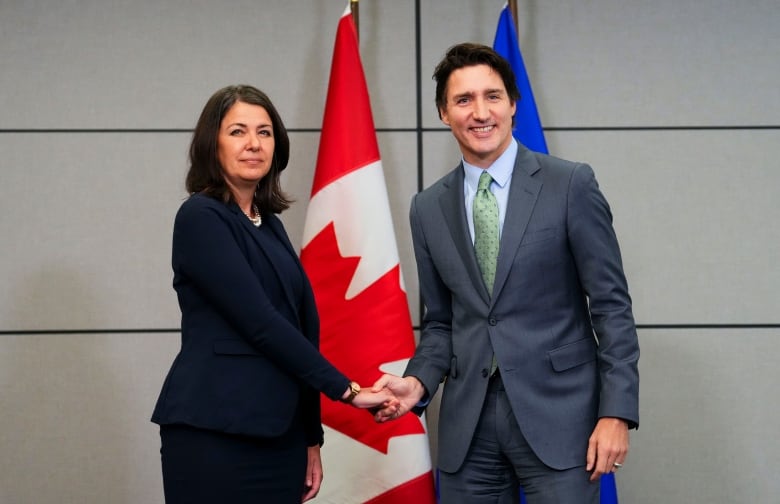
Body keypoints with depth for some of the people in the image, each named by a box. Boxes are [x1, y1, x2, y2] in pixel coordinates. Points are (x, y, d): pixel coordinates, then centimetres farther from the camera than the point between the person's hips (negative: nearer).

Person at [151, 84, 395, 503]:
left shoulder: (268, 223, 15)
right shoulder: (200, 217, -8)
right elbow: (259, 323, -15)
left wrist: (311, 437, 15)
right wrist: (343, 388, -12)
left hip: (279, 433, 7)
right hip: (214, 433, -7)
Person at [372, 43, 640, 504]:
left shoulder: (571, 185, -3)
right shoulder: (429, 209, 8)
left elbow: (611, 307, -4)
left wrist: (616, 412, -10)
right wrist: (419, 382, -5)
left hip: (557, 414, -3)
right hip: (467, 424, 4)